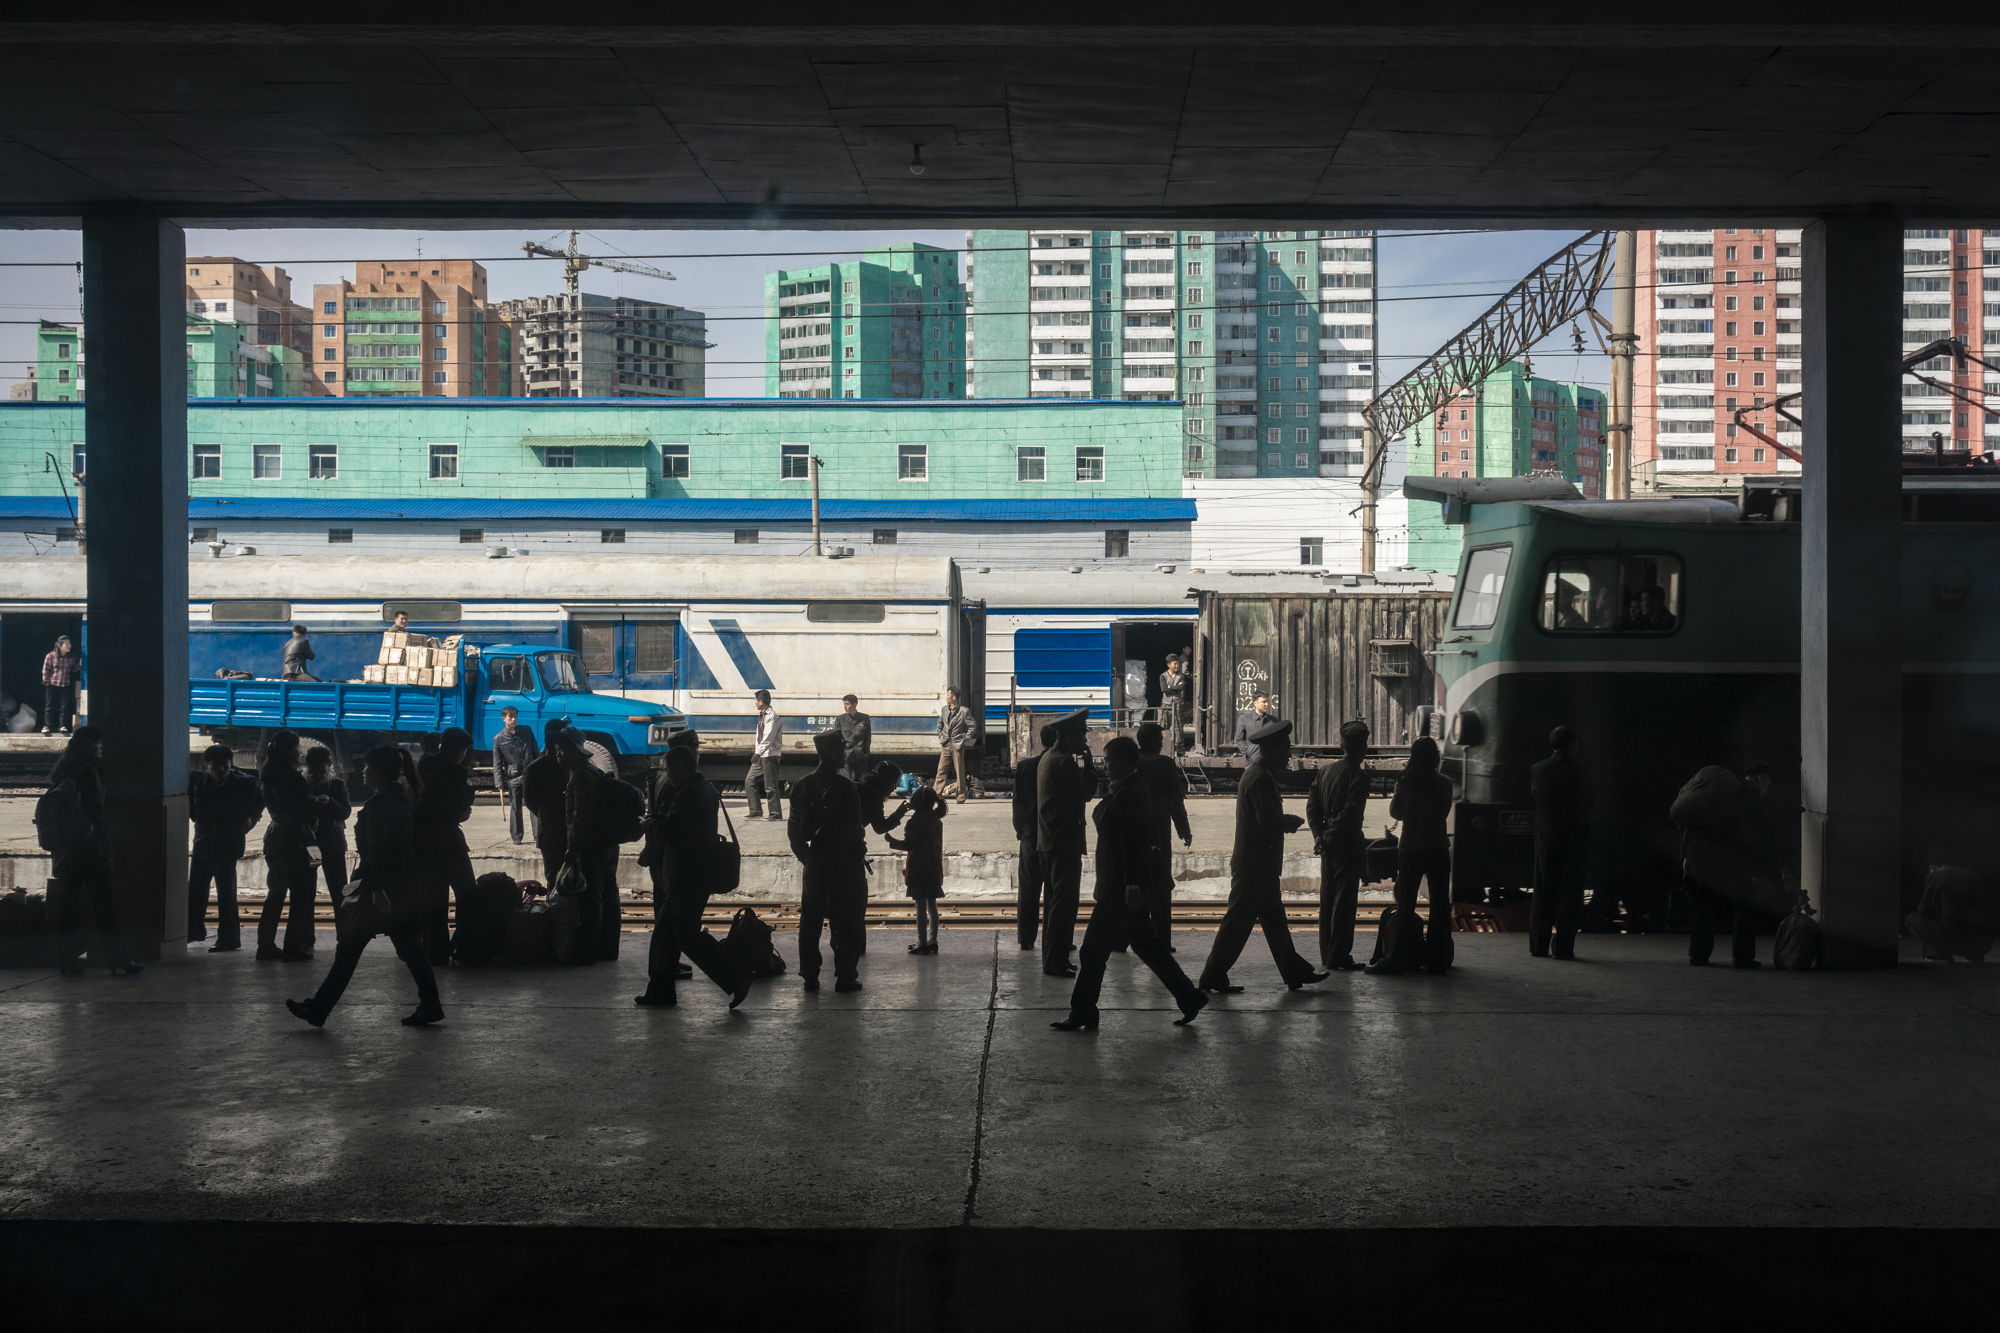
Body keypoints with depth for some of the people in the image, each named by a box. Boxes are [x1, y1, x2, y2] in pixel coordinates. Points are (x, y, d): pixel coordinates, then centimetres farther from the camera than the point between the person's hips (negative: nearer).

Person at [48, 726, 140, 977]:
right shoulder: (87, 772, -12)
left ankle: (68, 960, 12)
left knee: (68, 903, 9)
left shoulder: (63, 772, 13)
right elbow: (95, 813, -15)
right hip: (87, 849, -8)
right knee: (103, 904, -5)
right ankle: (116, 961, -3)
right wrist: (105, 844, -11)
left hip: (65, 850, 8)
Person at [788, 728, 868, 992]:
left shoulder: (802, 785, 2)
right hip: (845, 862, -5)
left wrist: (805, 857, 16)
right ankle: (845, 977, 5)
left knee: (810, 921, 11)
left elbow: (793, 830, 6)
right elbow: (853, 829, -15)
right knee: (847, 923, 4)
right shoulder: (845, 787, -15)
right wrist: (859, 852, -1)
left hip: (815, 863, 5)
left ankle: (809, 976, 13)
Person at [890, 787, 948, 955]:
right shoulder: (936, 819, 10)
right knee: (932, 905, 10)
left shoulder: (918, 818, -12)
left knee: (921, 906, -5)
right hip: (934, 868, 8)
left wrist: (891, 841, 2)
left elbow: (909, 844, -12)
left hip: (918, 868, -8)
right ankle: (932, 941, 13)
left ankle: (922, 943, -4)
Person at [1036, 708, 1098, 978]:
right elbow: (1087, 791, -16)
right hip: (1064, 841, -11)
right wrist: (1088, 762, -7)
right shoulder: (1065, 762, -17)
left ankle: (1052, 955, 25)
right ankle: (1056, 962, -8)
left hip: (1048, 841, 11)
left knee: (1054, 898, 17)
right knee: (1065, 901, -8)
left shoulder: (1048, 759, 14)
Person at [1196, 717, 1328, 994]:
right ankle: (1213, 977, 2)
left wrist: (1286, 821, 1)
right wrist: (1292, 821, -8)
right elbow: (1268, 819, -25)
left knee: (1274, 920, 15)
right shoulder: (1260, 778, -18)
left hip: (1258, 866, 11)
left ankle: (1295, 972, 22)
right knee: (1238, 922, -4)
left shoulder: (1258, 774, 15)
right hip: (1254, 866, -11)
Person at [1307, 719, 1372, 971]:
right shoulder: (1359, 775, -13)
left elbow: (1312, 805, 5)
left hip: (1329, 847, 7)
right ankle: (1339, 957, 0)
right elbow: (1350, 813, -21)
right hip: (1348, 846, -7)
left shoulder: (1325, 771, 8)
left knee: (1327, 900, 13)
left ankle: (1326, 955, 18)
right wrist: (1328, 837, -12)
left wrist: (1319, 835, -1)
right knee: (1344, 901, -1)